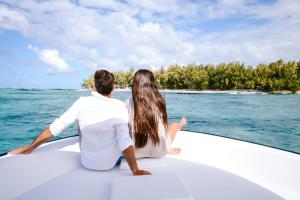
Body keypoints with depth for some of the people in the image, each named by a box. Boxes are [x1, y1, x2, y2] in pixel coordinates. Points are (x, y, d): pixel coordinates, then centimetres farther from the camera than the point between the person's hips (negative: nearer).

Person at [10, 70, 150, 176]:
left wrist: (30, 147, 3)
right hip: (110, 163, -2)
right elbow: (125, 142, -27)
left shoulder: (82, 102, -13)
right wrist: (136, 171, -18)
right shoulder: (119, 107, -21)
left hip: (86, 162, 2)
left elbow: (55, 127, -10)